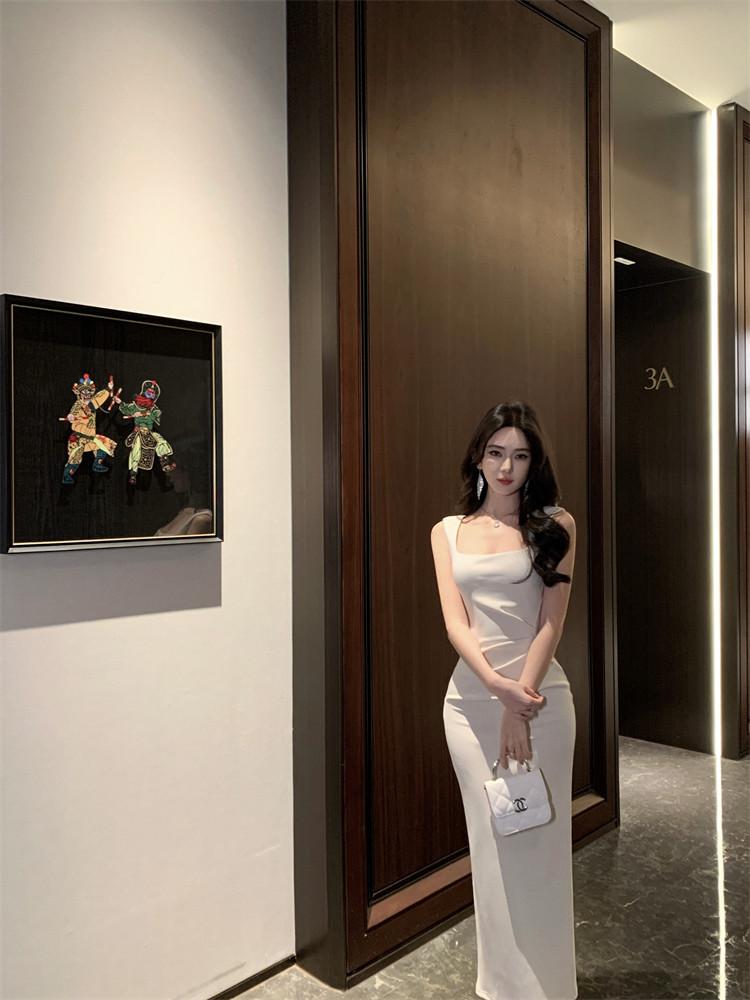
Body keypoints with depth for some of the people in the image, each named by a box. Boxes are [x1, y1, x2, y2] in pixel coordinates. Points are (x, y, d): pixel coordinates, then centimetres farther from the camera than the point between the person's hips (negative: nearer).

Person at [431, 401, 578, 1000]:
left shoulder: (556, 525, 0)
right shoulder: (449, 532, 6)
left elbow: (552, 620, -6)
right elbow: (455, 622, -3)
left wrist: (521, 701, -13)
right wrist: (499, 689, -17)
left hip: (541, 694, -2)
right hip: (471, 697, 2)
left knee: (539, 839, 6)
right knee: (490, 839, 11)